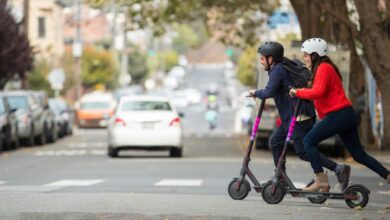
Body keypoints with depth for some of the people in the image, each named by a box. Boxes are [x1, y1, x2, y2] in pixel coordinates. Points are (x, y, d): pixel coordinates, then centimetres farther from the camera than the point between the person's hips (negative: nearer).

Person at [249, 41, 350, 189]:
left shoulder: (278, 71, -12)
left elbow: (269, 92, -23)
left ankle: (338, 169, -15)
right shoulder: (282, 68, 18)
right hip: (291, 116, 10)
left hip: (299, 117, -10)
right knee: (276, 141, 15)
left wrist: (256, 93, -7)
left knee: (303, 152, -11)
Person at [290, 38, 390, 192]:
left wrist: (298, 92, -12)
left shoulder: (324, 68, -9)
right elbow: (320, 93, 21)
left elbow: (318, 92, -23)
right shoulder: (324, 67, 23)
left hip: (338, 115, -10)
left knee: (309, 141, -10)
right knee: (358, 155, 12)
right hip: (347, 115, 10)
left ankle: (321, 180, -13)